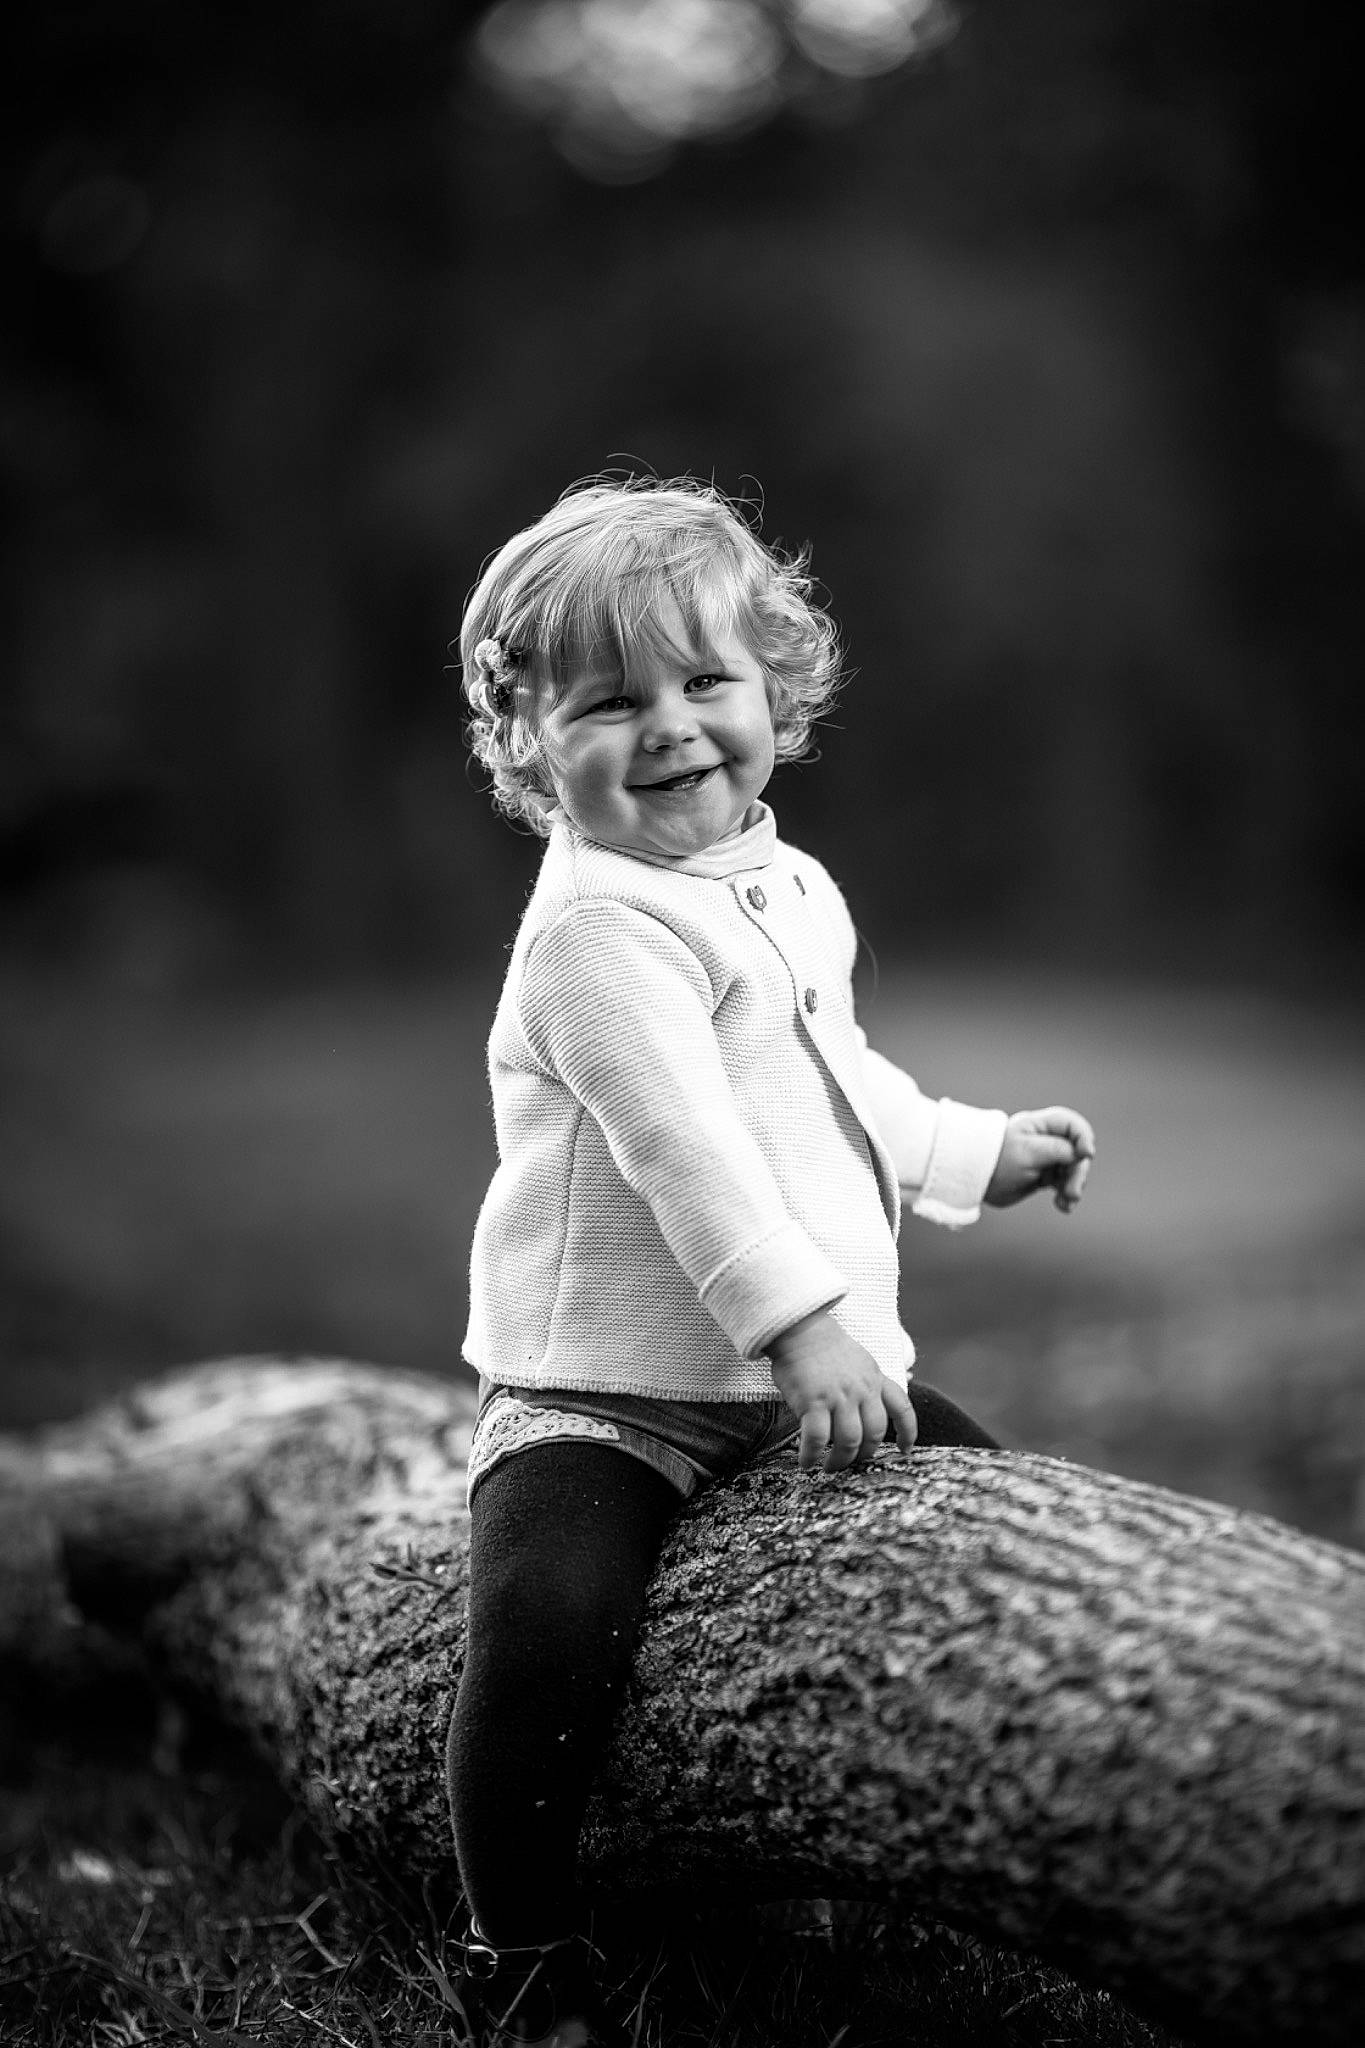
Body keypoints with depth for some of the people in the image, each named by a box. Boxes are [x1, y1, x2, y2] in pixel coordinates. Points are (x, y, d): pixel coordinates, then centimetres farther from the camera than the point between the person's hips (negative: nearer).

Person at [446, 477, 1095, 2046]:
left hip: (825, 1372, 8)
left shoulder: (791, 892, 13)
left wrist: (979, 1150, 31)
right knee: (548, 1625, -28)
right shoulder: (596, 929, -17)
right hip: (605, 1400, -8)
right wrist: (802, 1322, -35)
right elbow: (680, 1143, -28)